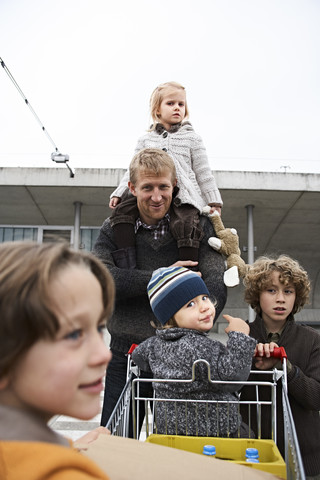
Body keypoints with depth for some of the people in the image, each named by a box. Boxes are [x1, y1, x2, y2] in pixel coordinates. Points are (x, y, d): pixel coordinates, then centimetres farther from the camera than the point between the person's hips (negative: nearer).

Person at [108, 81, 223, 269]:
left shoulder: (192, 138, 16)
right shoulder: (146, 140, 22)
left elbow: (203, 172, 14)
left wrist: (213, 201, 7)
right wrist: (119, 193, 9)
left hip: (183, 193, -2)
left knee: (185, 225, -30)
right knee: (122, 210, -21)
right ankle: (127, 266, -22)